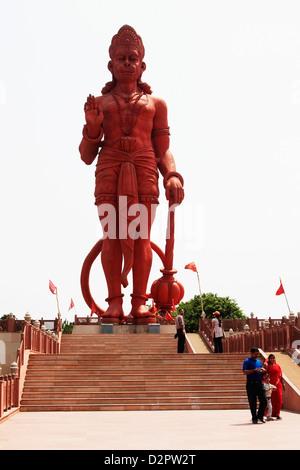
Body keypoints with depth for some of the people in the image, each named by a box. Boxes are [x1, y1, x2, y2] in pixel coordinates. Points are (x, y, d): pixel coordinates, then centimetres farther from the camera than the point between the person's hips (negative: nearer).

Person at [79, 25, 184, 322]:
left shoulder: (155, 104, 21)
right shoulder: (99, 103, 21)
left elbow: (163, 150, 15)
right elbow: (86, 156, 18)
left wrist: (172, 175, -4)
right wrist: (93, 127, 0)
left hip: (145, 169, 0)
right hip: (109, 168, 1)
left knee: (141, 236, -10)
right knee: (112, 236, -9)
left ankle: (139, 301, -7)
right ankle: (114, 300, -7)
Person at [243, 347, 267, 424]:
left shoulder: (259, 361, 19)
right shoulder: (247, 361, 0)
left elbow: (262, 370, 23)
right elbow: (245, 372, -12)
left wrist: (262, 371, -1)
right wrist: (254, 370, -20)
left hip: (259, 383, 5)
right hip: (251, 384, -5)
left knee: (264, 400, -3)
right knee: (252, 402, 0)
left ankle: (260, 416, 12)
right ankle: (254, 418, 9)